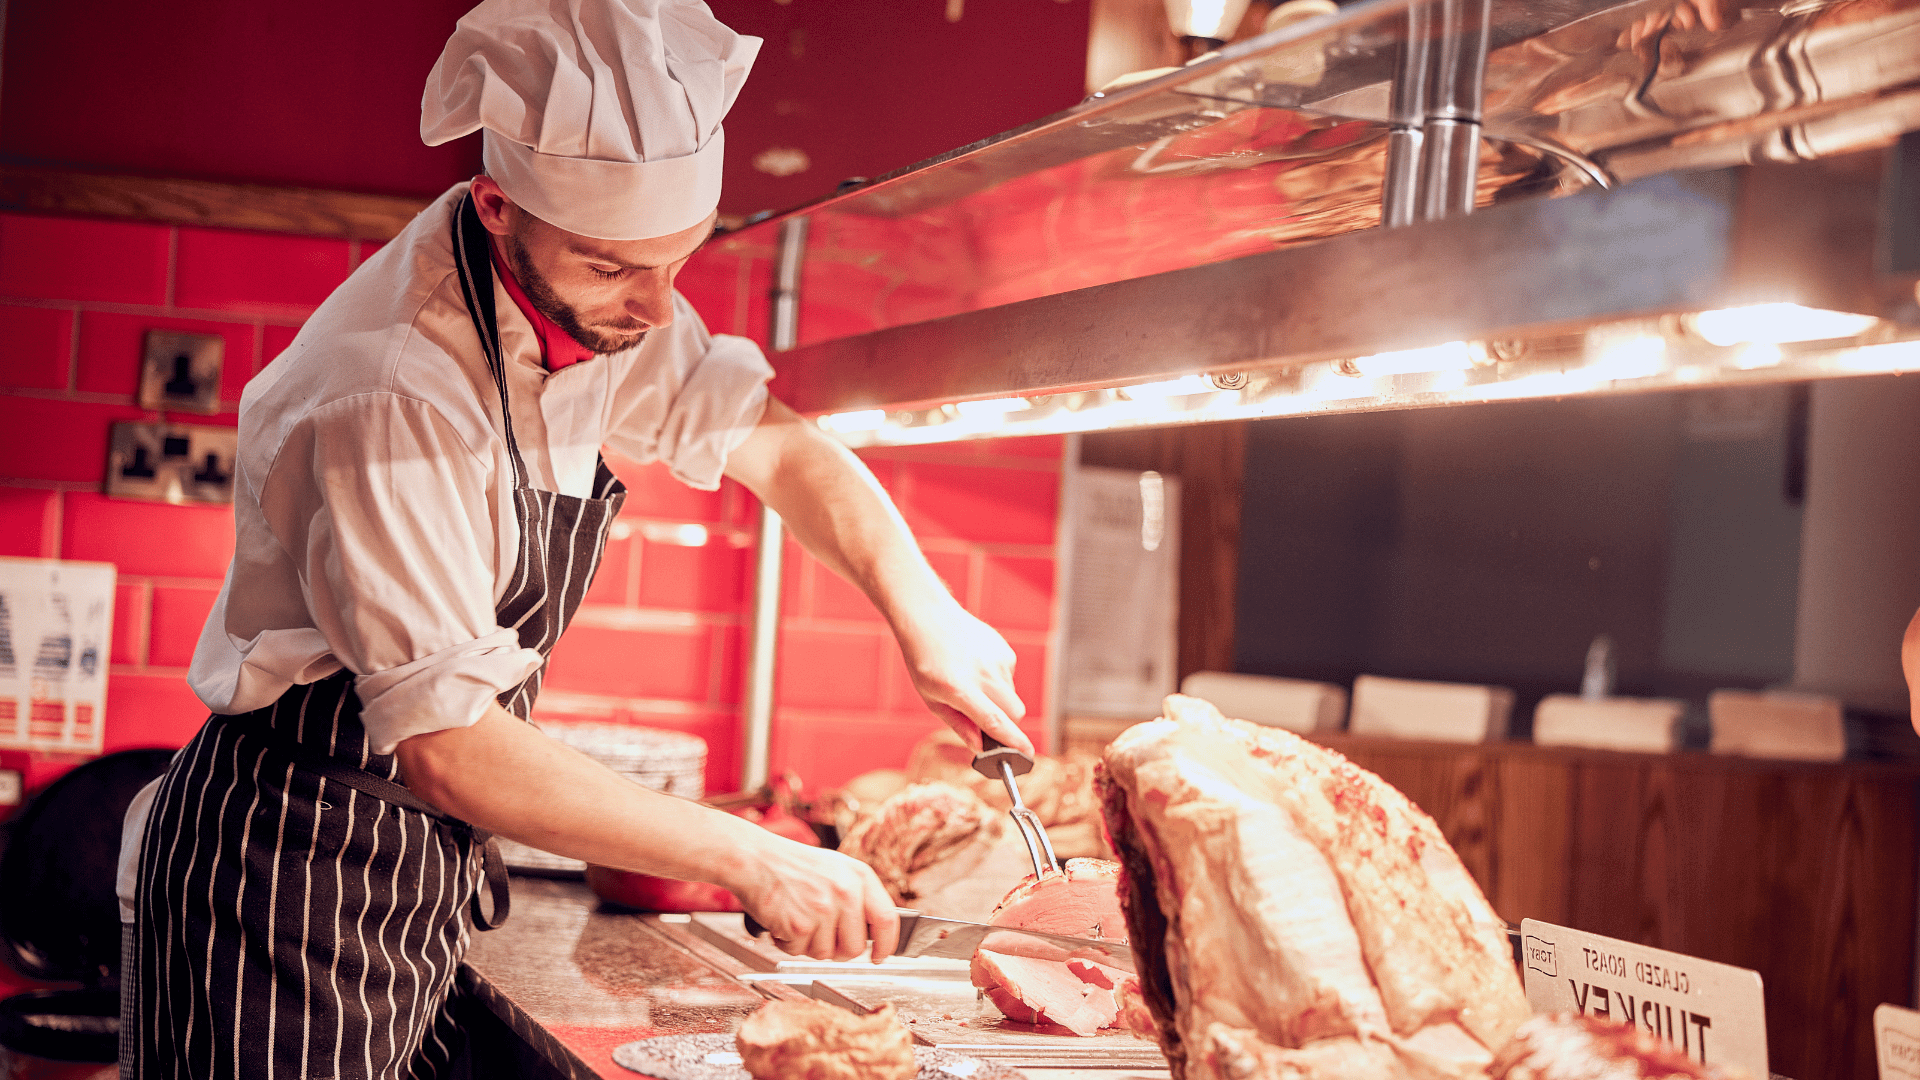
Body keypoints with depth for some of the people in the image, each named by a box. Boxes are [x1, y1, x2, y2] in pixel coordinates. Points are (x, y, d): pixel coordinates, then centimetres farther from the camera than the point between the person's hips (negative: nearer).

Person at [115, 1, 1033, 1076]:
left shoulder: (597, 295, -3)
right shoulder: (390, 399, -29)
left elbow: (770, 440, 10)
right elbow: (447, 748, -30)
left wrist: (926, 616, -6)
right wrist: (747, 858, -27)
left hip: (427, 871, 8)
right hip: (294, 884, -8)